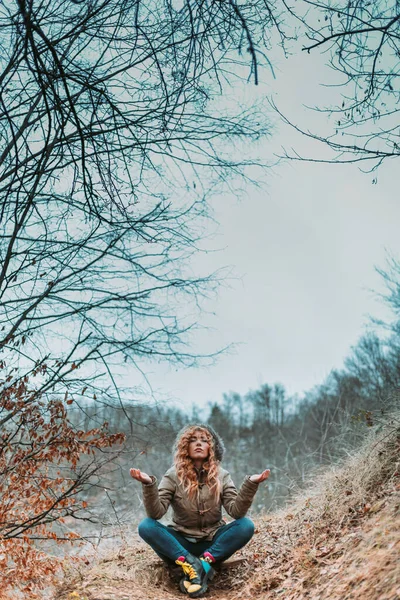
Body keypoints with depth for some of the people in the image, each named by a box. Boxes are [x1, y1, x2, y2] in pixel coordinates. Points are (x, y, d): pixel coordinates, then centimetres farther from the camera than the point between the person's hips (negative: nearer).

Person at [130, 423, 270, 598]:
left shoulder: (221, 476, -1)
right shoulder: (174, 475, -6)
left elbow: (236, 511, -13)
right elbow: (156, 513, -16)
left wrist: (250, 484, -29)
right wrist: (148, 485, -34)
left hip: (212, 543, 1)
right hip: (181, 543, -1)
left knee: (246, 525, -23)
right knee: (146, 526, -26)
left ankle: (204, 562, -27)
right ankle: (190, 563, -31)